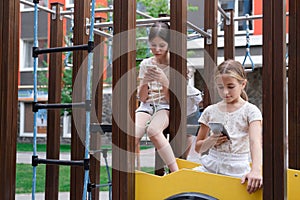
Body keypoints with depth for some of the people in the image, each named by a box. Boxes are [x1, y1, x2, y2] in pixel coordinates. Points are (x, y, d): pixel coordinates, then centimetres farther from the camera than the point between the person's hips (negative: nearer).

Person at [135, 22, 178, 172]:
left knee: (153, 130, -35)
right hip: (147, 106, 3)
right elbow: (142, 98, 6)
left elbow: (172, 99, -4)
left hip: (165, 107, -3)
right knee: (133, 135, -29)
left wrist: (164, 80, -20)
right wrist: (144, 81, -14)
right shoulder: (145, 64, 8)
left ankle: (175, 171, -26)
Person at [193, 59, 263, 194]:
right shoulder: (210, 111, 9)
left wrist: (256, 170, -35)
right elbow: (198, 148, 15)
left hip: (237, 170, -2)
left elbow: (255, 141, -18)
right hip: (210, 166, 3)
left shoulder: (250, 111, -1)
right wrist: (211, 141, -8)